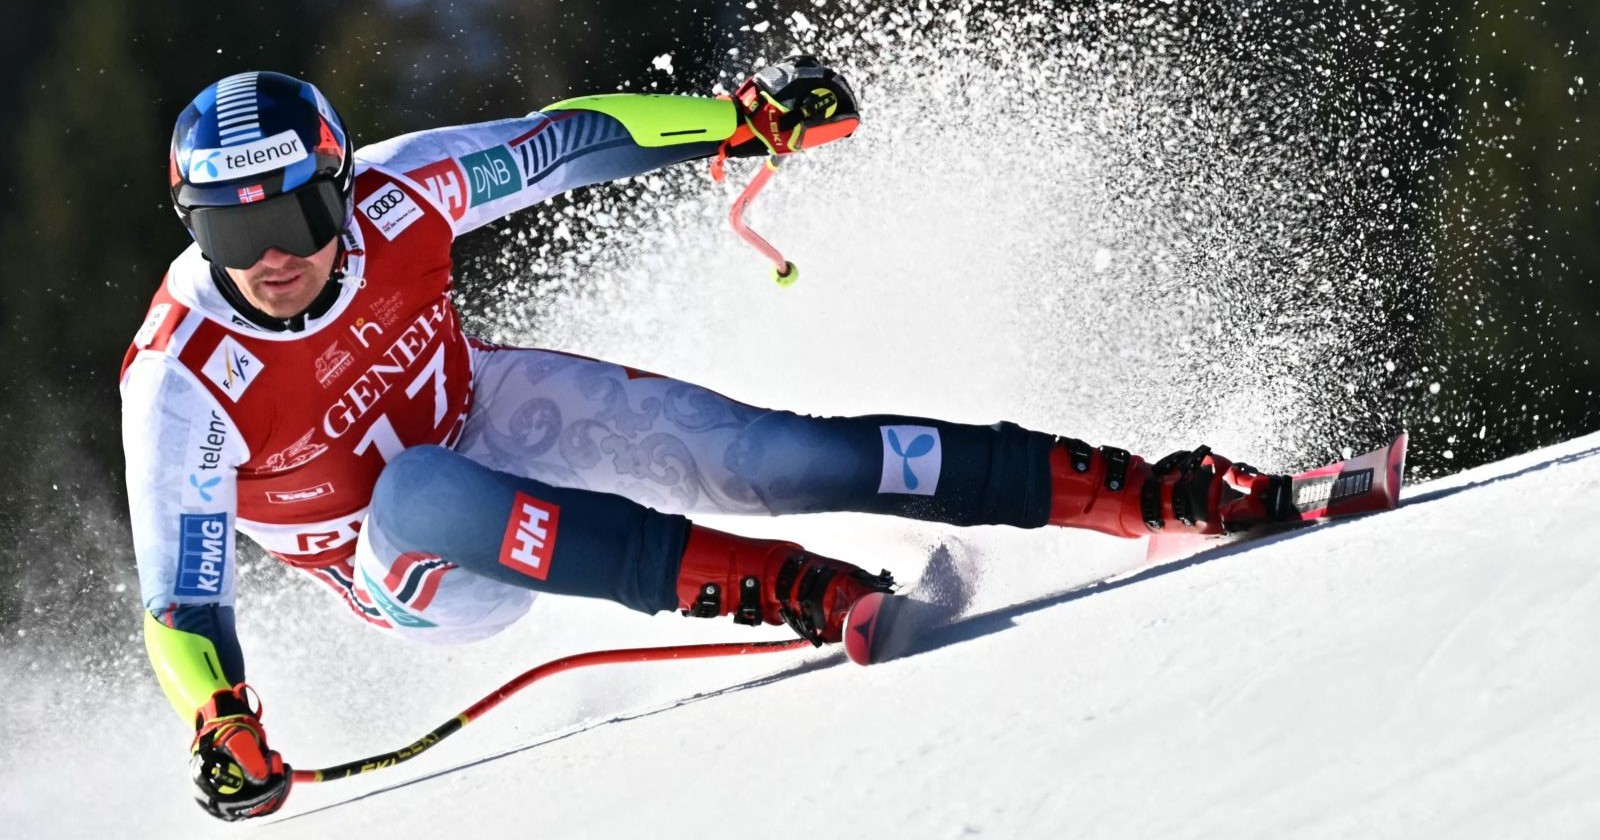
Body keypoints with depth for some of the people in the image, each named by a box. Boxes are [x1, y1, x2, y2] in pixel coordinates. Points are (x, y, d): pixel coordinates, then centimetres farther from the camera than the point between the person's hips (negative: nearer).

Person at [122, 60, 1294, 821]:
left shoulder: (388, 195, -22)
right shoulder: (182, 385, -28)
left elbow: (554, 147, -8)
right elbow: (180, 600, -24)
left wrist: (748, 119, -8)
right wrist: (224, 731, -42)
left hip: (490, 414, 3)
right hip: (424, 576, -3)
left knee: (762, 453, -14)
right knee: (418, 490, -39)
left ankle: (1145, 492, -9)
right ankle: (751, 583, -35)